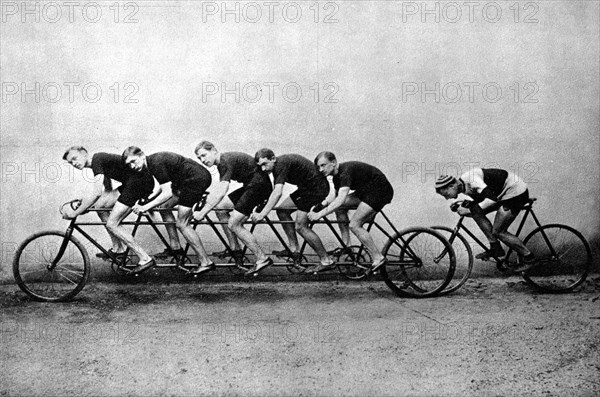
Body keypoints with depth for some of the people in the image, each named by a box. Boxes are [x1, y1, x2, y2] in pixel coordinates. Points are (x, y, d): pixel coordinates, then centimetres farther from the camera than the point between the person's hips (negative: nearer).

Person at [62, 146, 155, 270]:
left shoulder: (97, 161, -11)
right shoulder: (99, 161, 19)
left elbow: (96, 193, -21)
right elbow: (108, 191, 26)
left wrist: (75, 213, -14)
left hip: (141, 181, -10)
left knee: (112, 224, -9)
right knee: (100, 205, 10)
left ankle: (145, 258, -6)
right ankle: (118, 249, 17)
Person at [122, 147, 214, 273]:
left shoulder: (156, 163, -18)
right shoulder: (153, 161, 11)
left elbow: (167, 193, -21)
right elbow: (165, 188, 24)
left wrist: (146, 207, -17)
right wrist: (148, 203, 22)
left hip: (197, 178, -10)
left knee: (182, 224, -7)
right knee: (164, 206, 14)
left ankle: (206, 262, -5)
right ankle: (175, 247, 21)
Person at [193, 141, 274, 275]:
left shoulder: (226, 161, -19)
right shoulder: (222, 162, 12)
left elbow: (221, 192, -27)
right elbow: (220, 189, 22)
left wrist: (203, 212, -24)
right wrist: (208, 201, 7)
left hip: (259, 185, -10)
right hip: (250, 185, 10)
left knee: (233, 224, -11)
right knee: (219, 206, 7)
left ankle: (262, 259, -8)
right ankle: (235, 249, 12)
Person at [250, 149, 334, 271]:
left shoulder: (282, 164, -22)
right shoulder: (278, 166, 8)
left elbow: (277, 193, -31)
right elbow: (275, 192, 15)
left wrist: (262, 214, -32)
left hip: (317, 187, -10)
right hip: (306, 188, 10)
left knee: (300, 226, -11)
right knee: (282, 211, 8)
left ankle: (326, 260, -4)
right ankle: (294, 249, 12)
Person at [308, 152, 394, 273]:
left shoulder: (346, 171, -25)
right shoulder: (337, 176, 6)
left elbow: (340, 200, -36)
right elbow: (338, 200, 15)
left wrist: (319, 214, -36)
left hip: (381, 191, -10)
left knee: (354, 224, -16)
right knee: (339, 207, 0)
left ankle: (378, 258, -10)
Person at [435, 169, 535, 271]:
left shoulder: (471, 180, -25)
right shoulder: (465, 186, 5)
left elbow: (492, 199, -34)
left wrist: (468, 210, -29)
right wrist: (458, 208, -7)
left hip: (516, 192, -9)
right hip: (505, 193, 9)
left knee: (498, 231, -8)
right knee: (476, 213, 0)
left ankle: (528, 258, 6)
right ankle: (495, 248, 6)